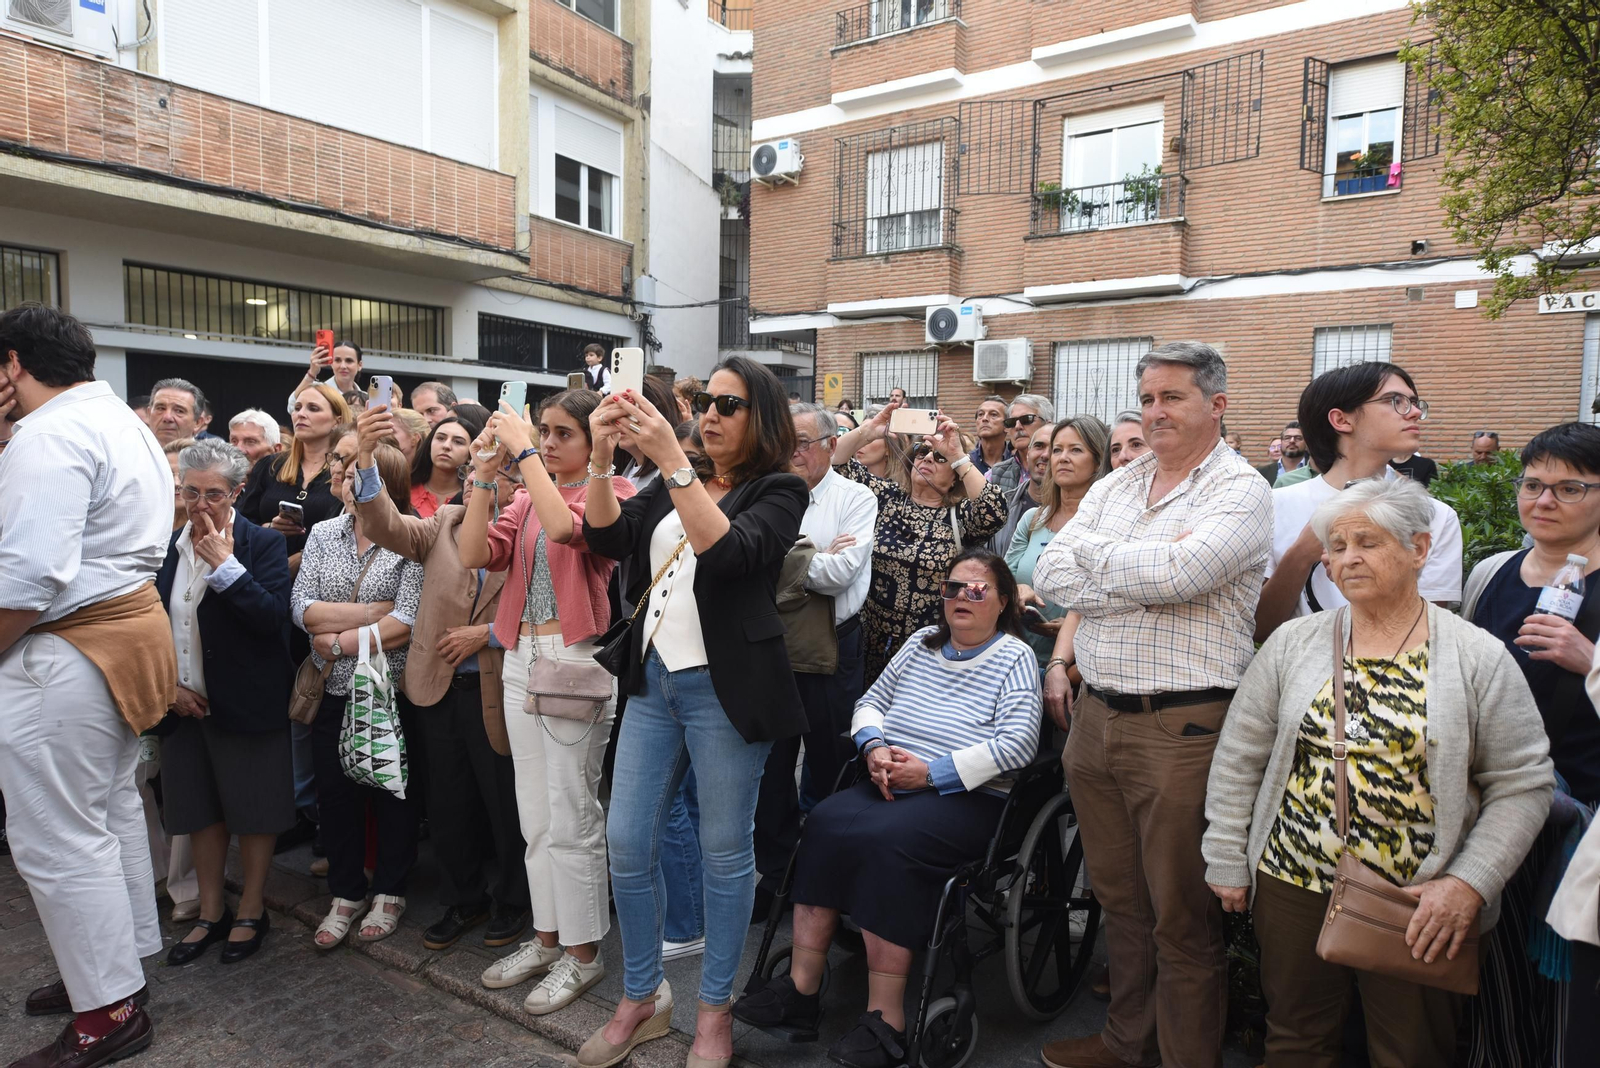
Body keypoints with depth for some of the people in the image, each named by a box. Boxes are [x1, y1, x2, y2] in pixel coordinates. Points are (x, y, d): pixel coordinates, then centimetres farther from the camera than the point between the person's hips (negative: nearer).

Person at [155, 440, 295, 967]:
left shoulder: (263, 544, -10)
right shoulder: (168, 546, 4)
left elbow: (274, 618, -21)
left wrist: (226, 566, -24)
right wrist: (166, 684, 0)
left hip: (246, 702, -5)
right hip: (185, 702, 5)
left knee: (253, 812, 7)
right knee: (202, 810, 15)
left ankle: (251, 912, 24)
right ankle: (210, 914, 30)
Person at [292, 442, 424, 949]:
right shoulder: (323, 533, 6)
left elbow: (408, 623, -18)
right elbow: (301, 607, -4)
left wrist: (340, 642, -13)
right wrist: (370, 613, -15)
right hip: (332, 689, 4)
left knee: (391, 790, 8)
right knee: (334, 790, 12)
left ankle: (389, 893, 27)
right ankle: (346, 894, 30)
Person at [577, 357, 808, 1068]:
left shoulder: (778, 490, -3)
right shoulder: (670, 486, 15)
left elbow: (727, 553, -21)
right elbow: (607, 537, 2)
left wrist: (671, 461, -25)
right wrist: (601, 457, -12)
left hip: (723, 687, -5)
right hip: (654, 680, 6)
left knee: (723, 851, 6)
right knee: (626, 843, 8)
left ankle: (714, 1009, 25)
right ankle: (642, 997, 28)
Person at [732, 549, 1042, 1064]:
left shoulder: (1015, 658, 0)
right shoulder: (922, 641, 18)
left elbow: (1018, 743, -12)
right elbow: (872, 699, 20)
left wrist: (931, 772, -15)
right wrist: (875, 746, -3)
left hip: (965, 797, -5)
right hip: (890, 784, 6)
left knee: (885, 838, -32)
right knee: (826, 822, -22)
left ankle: (885, 1019, -24)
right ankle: (801, 988, -18)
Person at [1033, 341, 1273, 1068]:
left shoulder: (1241, 491, -6)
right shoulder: (1112, 488, 12)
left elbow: (1176, 574, -24)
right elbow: (1049, 577, 0)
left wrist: (1091, 549, -7)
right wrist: (1149, 577, -12)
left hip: (1182, 726, -6)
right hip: (1096, 715, 6)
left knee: (1181, 919, 7)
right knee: (1119, 899, 20)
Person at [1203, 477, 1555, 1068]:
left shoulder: (1479, 658, -4)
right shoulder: (1293, 642, 0)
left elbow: (1521, 784, -5)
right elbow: (1238, 758, 3)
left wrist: (1468, 883, -13)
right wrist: (1226, 860, 2)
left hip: (1421, 908, -1)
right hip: (1292, 884, 2)